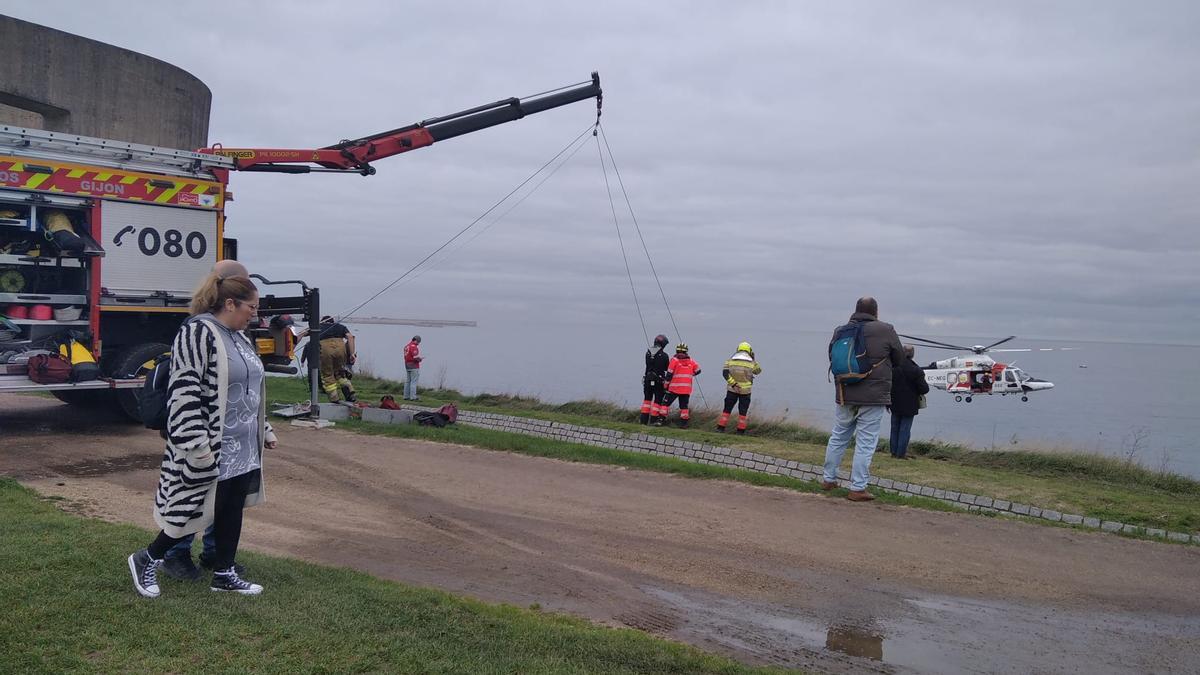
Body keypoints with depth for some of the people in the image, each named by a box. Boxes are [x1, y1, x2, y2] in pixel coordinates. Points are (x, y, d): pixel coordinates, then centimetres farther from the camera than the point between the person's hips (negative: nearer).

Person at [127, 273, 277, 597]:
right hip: (213, 450, -9)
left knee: (233, 510, 12)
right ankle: (146, 560, 19)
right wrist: (199, 446, -24)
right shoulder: (197, 333, -16)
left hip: (242, 449, 9)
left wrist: (264, 430, 23)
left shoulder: (238, 337, 12)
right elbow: (185, 392, -21)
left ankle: (224, 573, 24)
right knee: (199, 510, 0)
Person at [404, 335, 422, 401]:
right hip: (414, 366, -9)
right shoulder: (414, 346, -16)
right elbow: (415, 357, -23)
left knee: (407, 381, 12)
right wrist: (420, 359, -2)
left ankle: (406, 396, 14)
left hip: (407, 366, 9)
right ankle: (413, 397, -7)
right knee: (413, 382, -6)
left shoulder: (406, 346, 13)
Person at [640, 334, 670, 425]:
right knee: (658, 400, 4)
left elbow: (648, 365, 6)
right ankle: (653, 420, 1)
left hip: (647, 380, 5)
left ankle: (644, 420, 13)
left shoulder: (648, 353, 2)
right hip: (659, 381, -5)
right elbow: (667, 368, -3)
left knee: (647, 399, 14)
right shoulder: (664, 355, -13)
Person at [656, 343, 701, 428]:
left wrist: (666, 384, 2)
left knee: (666, 403, 2)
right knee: (684, 405, 10)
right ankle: (684, 423, 8)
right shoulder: (691, 361, 6)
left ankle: (661, 420, -5)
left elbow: (669, 373, -7)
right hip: (687, 388, 3)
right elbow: (698, 370, 11)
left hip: (675, 387, -3)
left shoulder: (674, 359, -5)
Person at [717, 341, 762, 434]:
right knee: (743, 411, 8)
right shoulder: (752, 362, -1)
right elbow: (758, 370, 17)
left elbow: (725, 373, -11)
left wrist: (733, 384, -13)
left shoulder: (731, 360, 1)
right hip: (745, 390, -1)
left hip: (732, 389, 1)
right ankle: (740, 430, 10)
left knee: (727, 409, 9)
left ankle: (721, 427, 7)